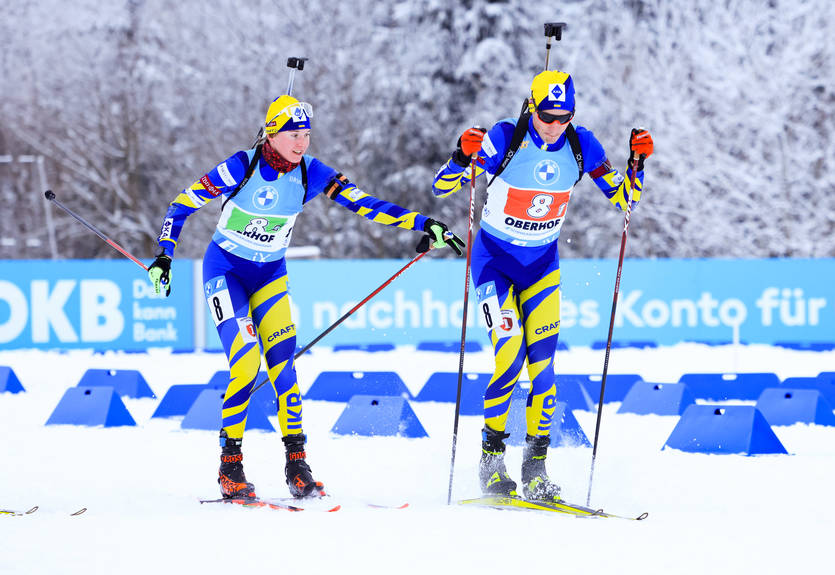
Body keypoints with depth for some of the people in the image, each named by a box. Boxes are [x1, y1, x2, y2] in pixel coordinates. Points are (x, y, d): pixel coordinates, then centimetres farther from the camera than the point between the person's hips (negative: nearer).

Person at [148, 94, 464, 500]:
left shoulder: (311, 174, -10)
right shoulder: (241, 168, -20)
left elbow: (365, 204, -12)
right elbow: (182, 205, -12)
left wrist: (422, 224, -21)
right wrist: (164, 257, -19)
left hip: (270, 274, 4)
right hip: (226, 270, -4)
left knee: (282, 363, -11)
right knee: (246, 363, -18)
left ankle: (297, 464, -6)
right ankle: (230, 466, -9)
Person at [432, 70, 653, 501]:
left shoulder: (581, 146, -8)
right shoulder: (504, 139, -19)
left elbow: (623, 199, 1)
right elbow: (441, 188, -17)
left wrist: (637, 162, -16)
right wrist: (463, 157, -36)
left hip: (542, 264, 3)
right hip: (494, 260, -3)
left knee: (543, 365, -5)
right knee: (510, 352, -18)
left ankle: (536, 467, 3)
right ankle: (491, 459, -6)